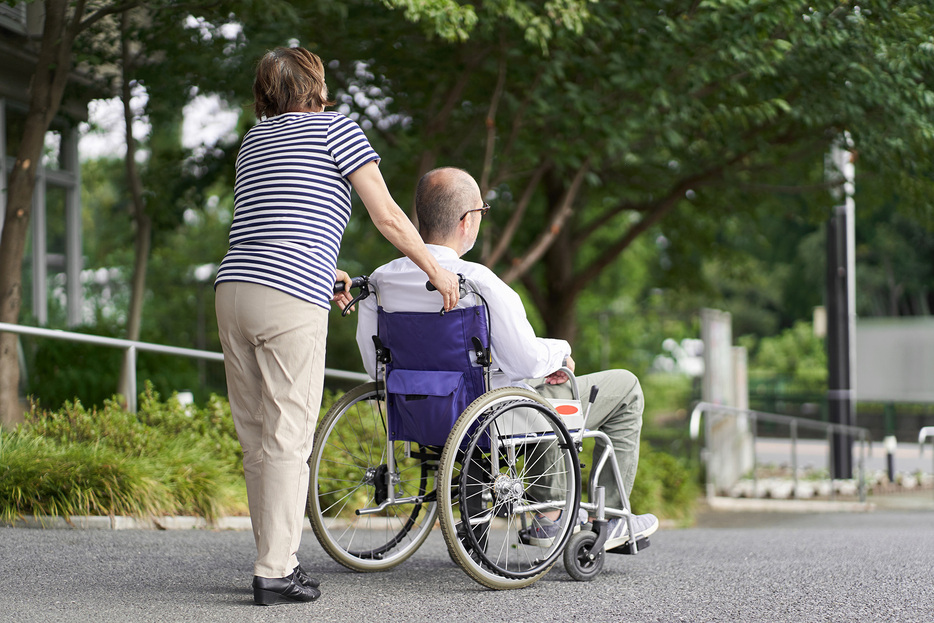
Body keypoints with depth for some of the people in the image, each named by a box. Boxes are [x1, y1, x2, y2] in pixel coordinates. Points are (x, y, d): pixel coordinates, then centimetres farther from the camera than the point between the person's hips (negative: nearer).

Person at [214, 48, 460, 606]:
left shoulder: (254, 141, 24)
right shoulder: (336, 128, 5)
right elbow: (388, 217, 0)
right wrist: (437, 270, 12)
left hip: (234, 288, 7)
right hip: (292, 299, -7)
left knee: (257, 439, 10)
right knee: (288, 439, -6)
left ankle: (278, 556, 15)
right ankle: (275, 573, -8)